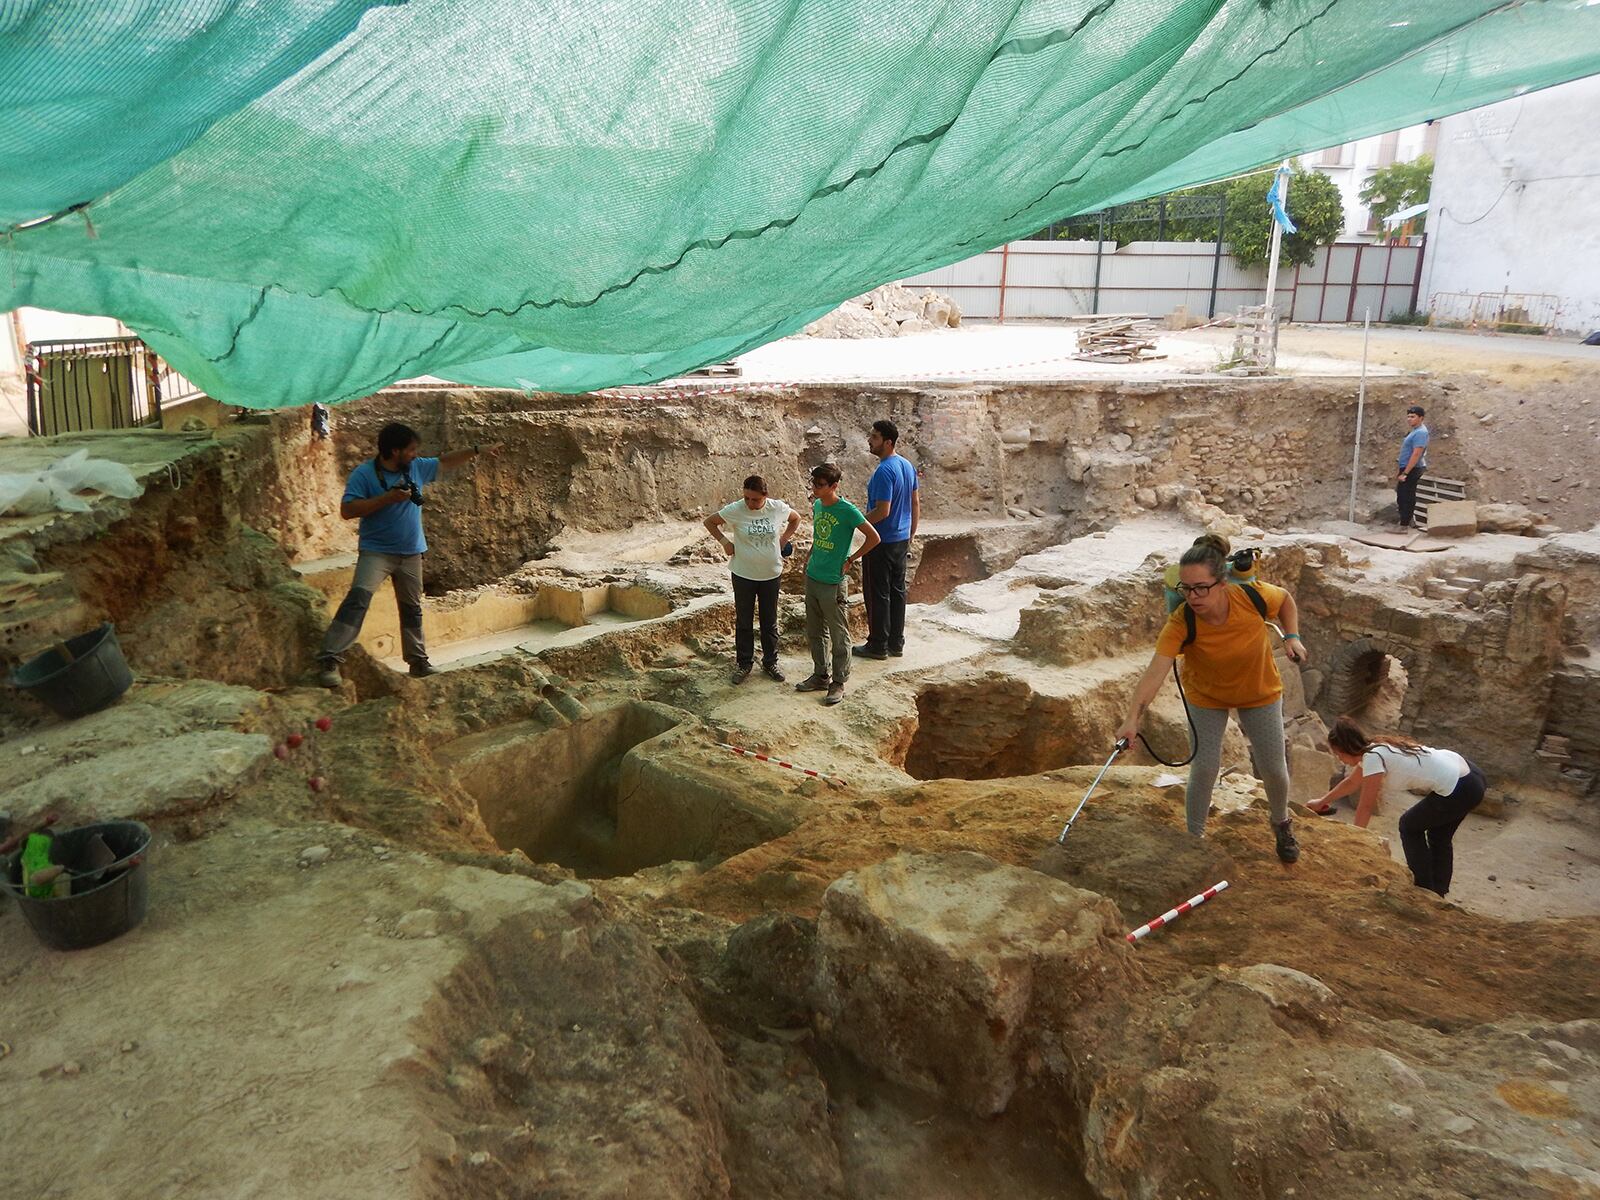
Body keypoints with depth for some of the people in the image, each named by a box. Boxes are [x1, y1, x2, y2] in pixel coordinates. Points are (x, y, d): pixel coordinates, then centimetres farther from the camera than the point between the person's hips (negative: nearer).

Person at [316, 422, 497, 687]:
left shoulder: (417, 467, 2)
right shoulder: (364, 474, -14)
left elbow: (445, 462, 17)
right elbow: (347, 510, -21)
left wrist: (476, 450, 17)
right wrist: (388, 498, -25)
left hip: (411, 553, 6)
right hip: (376, 551, -6)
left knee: (412, 608, 15)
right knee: (358, 598, -22)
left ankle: (418, 661, 28)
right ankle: (329, 660, -22)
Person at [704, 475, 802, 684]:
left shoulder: (778, 508, -9)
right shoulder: (735, 510, -14)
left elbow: (795, 519, 12)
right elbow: (710, 522, 0)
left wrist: (783, 540, 2)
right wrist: (724, 542, -9)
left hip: (771, 575, 1)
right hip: (743, 575, -1)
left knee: (770, 622, 13)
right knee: (743, 622, 9)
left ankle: (770, 663, 29)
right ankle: (744, 664, 23)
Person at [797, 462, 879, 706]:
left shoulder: (847, 510, -17)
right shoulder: (817, 505, 4)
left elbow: (874, 537, -14)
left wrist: (851, 560, -10)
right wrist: (811, 557, 12)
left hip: (833, 583, -7)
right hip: (812, 578, 8)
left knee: (839, 636, 5)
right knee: (815, 632, 17)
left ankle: (838, 683, 15)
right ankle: (821, 676, 31)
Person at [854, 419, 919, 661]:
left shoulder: (884, 471, -21)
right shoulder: (907, 466, 7)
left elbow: (883, 511, -25)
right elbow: (915, 504, 14)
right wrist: (910, 536, 21)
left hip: (881, 542, -9)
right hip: (901, 541, 9)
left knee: (878, 594, 1)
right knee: (897, 591, 14)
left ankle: (878, 645, 9)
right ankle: (896, 643, 21)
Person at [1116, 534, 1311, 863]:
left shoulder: (1253, 597, -32)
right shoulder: (1181, 623, -36)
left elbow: (1286, 599, -7)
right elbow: (1155, 671, -47)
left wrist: (1291, 636, -19)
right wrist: (1133, 718, -58)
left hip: (1259, 691, 2)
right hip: (1206, 697, -1)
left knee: (1273, 769, 12)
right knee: (1204, 768, -4)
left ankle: (1282, 824, 44)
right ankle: (1195, 838, 22)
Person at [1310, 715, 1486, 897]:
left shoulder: (1373, 758, -16)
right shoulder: (1375, 748, 11)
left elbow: (1366, 806, -11)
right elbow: (1351, 782, 27)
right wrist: (1322, 802, 39)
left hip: (1460, 790, -9)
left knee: (1409, 826, 11)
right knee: (1439, 837, 24)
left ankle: (1424, 889, 18)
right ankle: (1437, 894, 34)